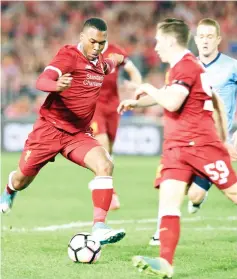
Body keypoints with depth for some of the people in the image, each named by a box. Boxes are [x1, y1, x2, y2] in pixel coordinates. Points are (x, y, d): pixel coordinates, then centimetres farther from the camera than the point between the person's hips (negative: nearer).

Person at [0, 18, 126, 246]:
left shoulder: (98, 63, 6)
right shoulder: (69, 56, -16)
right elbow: (41, 81, -34)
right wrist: (57, 86, -51)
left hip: (78, 134, 5)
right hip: (49, 128, -4)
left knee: (105, 165, -23)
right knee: (22, 180, 10)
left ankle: (99, 227, -28)